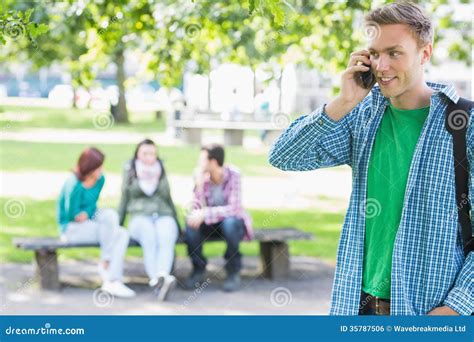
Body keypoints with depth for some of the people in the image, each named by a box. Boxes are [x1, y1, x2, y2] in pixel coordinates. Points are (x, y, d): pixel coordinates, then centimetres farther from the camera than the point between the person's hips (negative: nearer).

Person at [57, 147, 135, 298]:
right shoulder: (74, 185, -23)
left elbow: (92, 205, 6)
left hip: (87, 222, 7)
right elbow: (73, 215, -18)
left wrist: (86, 214, -15)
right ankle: (105, 264, -12)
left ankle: (111, 281, -22)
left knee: (122, 234, -18)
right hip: (72, 228, -7)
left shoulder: (100, 180, 0)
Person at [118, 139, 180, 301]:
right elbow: (124, 202, 20)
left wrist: (177, 225, 28)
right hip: (140, 217, -1)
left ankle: (161, 276, -61)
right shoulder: (130, 172, 15)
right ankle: (160, 281, -58)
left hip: (164, 216, 1)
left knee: (166, 238, -36)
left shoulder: (161, 172, 20)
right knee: (149, 237, -38)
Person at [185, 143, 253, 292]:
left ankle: (233, 271, -16)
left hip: (234, 222, -3)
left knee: (229, 223, -37)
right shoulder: (201, 177, -11)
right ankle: (198, 269, -7)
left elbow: (234, 209, -30)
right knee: (191, 223, -27)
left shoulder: (232, 175, -20)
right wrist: (199, 186, -33)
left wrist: (205, 214, -37)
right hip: (211, 224, 3)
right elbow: (196, 209, -19)